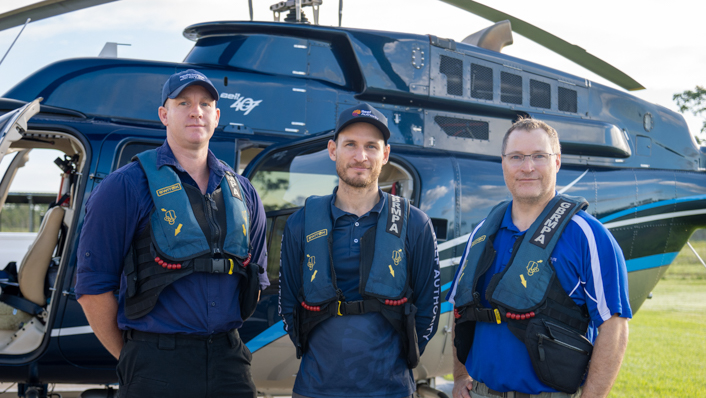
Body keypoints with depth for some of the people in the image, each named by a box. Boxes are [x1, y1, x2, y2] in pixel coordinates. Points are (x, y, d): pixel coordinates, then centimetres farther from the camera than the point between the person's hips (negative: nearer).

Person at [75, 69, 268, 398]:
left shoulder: (242, 192, 12)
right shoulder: (126, 186, -4)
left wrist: (222, 340, 13)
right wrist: (129, 357, -1)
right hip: (157, 368, -4)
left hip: (229, 363, 5)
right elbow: (93, 286, -6)